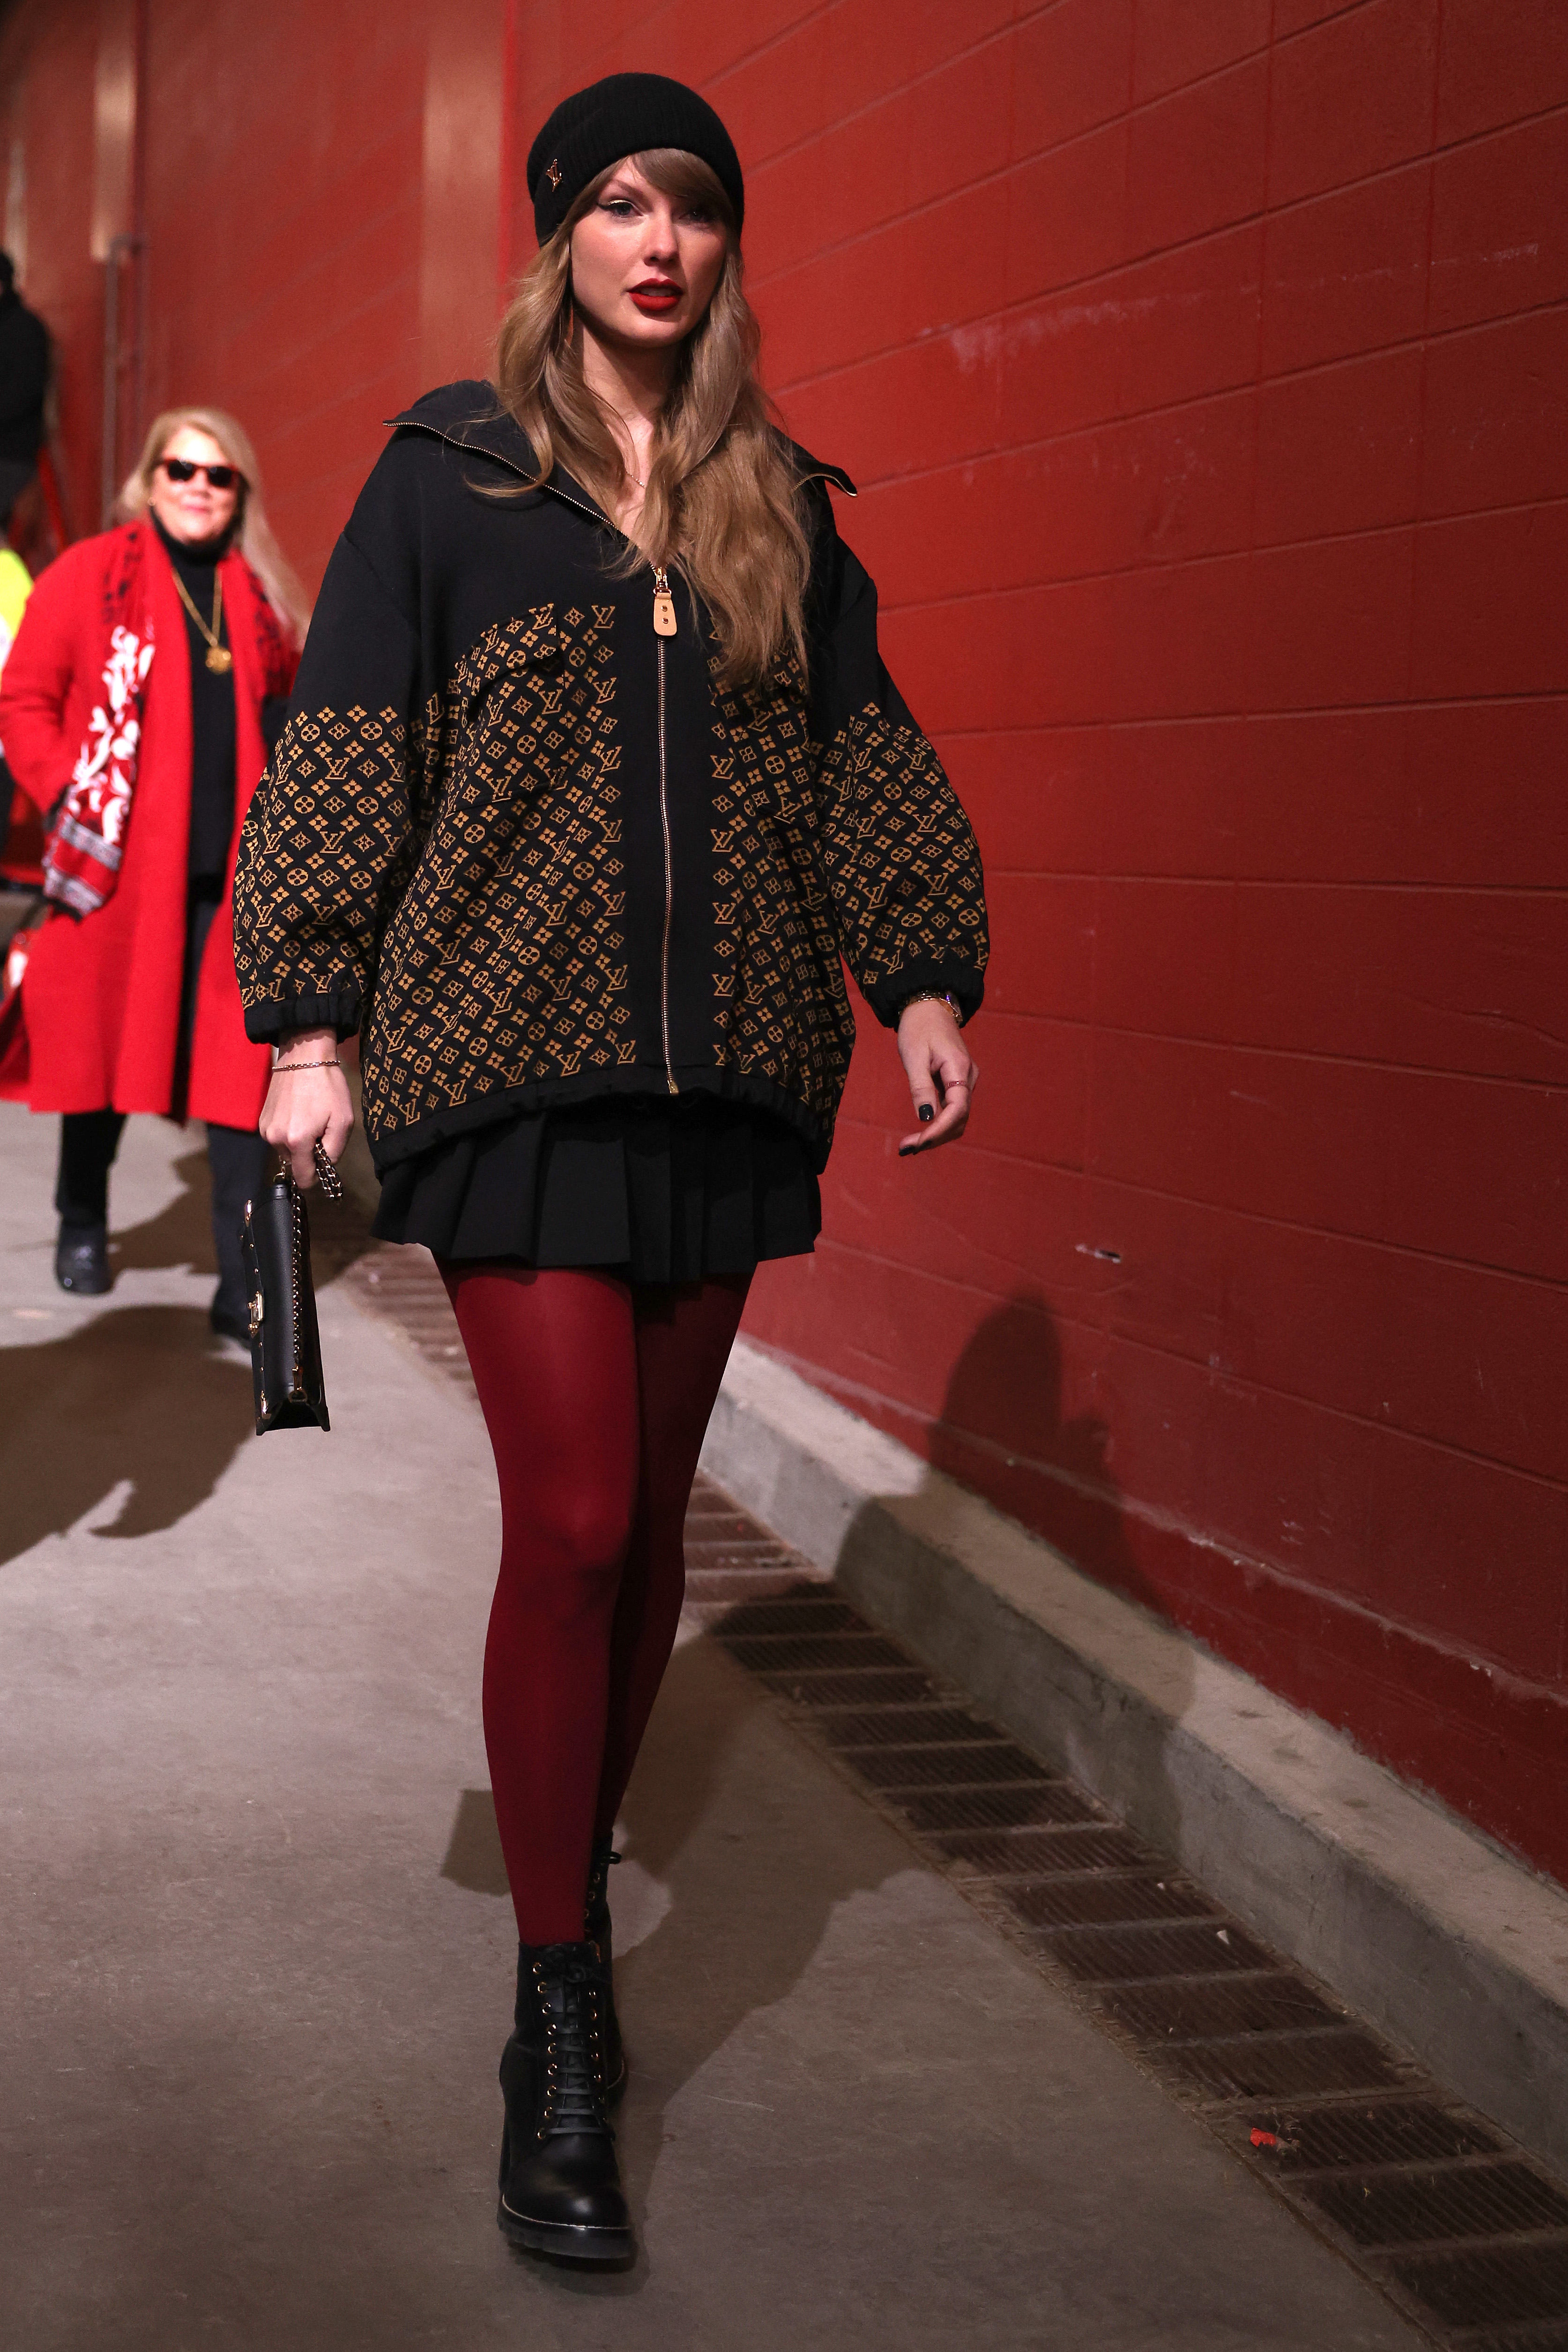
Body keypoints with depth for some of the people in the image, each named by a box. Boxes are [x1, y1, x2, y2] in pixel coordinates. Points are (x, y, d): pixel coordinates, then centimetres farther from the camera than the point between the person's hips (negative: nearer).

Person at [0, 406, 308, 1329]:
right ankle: (84, 1227, 33)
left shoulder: (262, 595, 12)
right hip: (117, 865, -2)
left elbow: (285, 707, 22)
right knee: (103, 1045, 12)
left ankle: (244, 1278, -3)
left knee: (239, 1063, -4)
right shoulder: (90, 576, 2)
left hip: (233, 872, 2)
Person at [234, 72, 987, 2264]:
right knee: (571, 1527, -9)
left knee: (650, 1525, 9)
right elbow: (344, 746, 1)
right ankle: (560, 2026, 1)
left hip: (725, 1071, 4)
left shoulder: (777, 501, 14)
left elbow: (860, 749, 14)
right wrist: (310, 1016, -6)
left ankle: (578, 1898, 27)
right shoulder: (447, 474, 3)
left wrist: (925, 975, 3)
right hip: (514, 1062, -4)